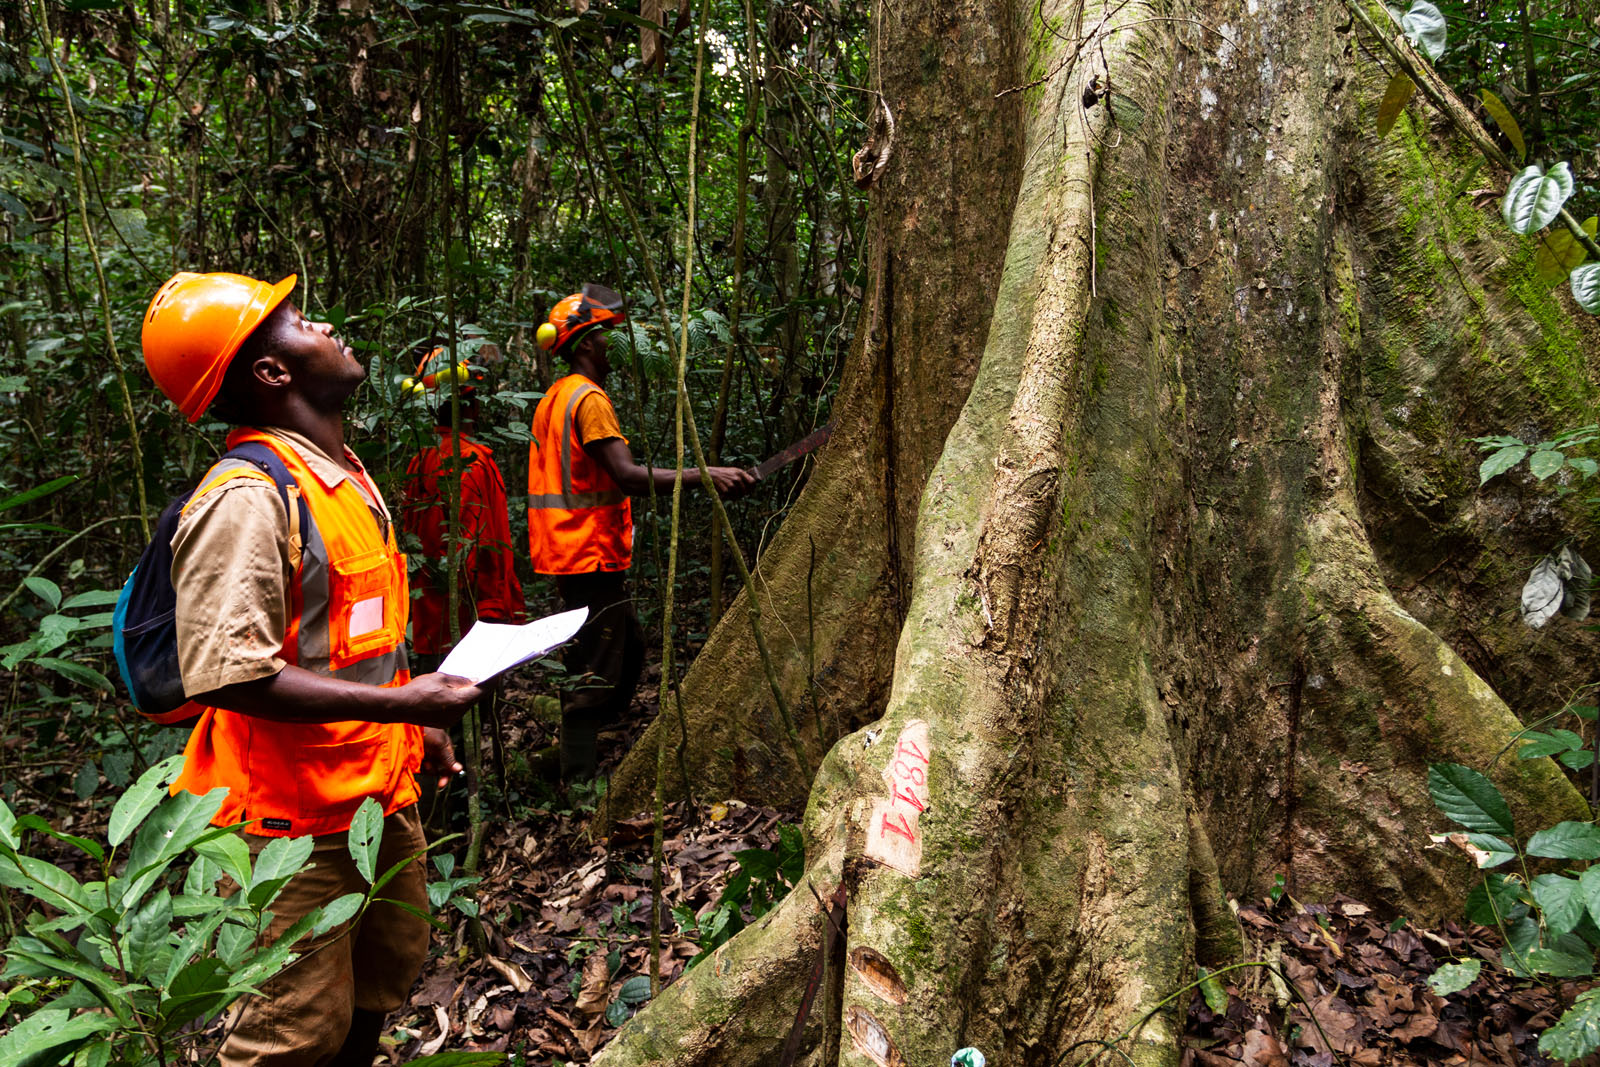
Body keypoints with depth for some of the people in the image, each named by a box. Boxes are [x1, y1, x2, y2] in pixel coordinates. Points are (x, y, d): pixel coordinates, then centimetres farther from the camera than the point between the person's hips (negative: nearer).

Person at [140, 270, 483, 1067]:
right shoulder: (246, 497, -21)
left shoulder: (342, 475, 11)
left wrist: (414, 724, 16)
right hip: (297, 818, -9)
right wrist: (403, 703, -27)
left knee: (387, 972, 23)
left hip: (380, 788, 9)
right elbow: (227, 673, -27)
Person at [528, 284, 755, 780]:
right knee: (592, 673, -5)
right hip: (591, 554, -10)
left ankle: (597, 745, 28)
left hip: (569, 549, 10)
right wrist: (705, 475, -31)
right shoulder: (588, 398, -15)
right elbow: (628, 475, -26)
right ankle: (579, 784, 2)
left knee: (628, 645, 20)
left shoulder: (554, 398, 16)